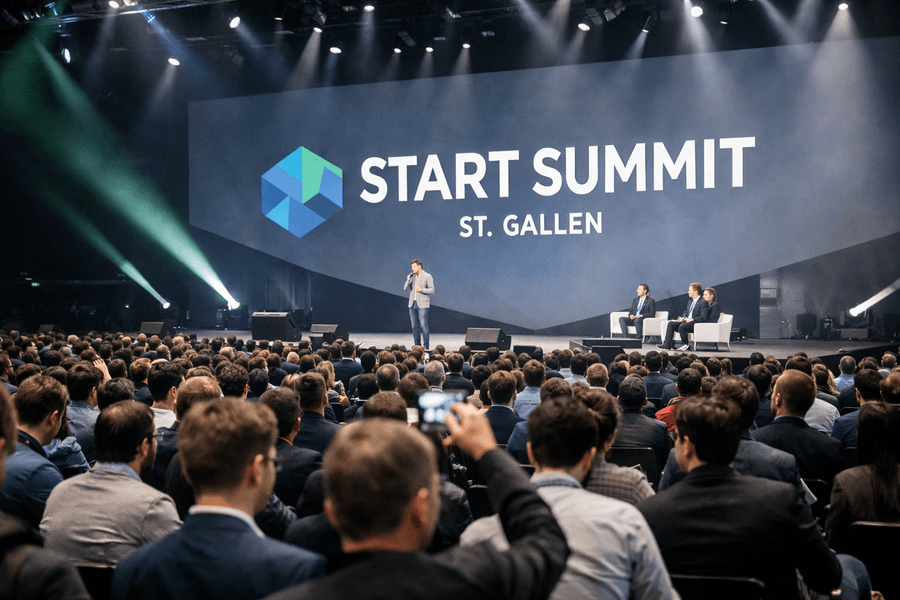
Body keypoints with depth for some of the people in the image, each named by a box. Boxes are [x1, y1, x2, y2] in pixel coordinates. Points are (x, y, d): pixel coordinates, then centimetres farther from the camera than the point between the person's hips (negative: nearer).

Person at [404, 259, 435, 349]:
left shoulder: (427, 276, -3)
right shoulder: (412, 276, 13)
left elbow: (432, 290, -6)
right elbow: (405, 288, 11)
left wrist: (421, 289, -18)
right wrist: (408, 280, -6)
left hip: (422, 304, -6)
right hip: (412, 304, 6)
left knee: (423, 325, -8)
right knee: (415, 326, 6)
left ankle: (426, 345, -2)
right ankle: (417, 345, 12)